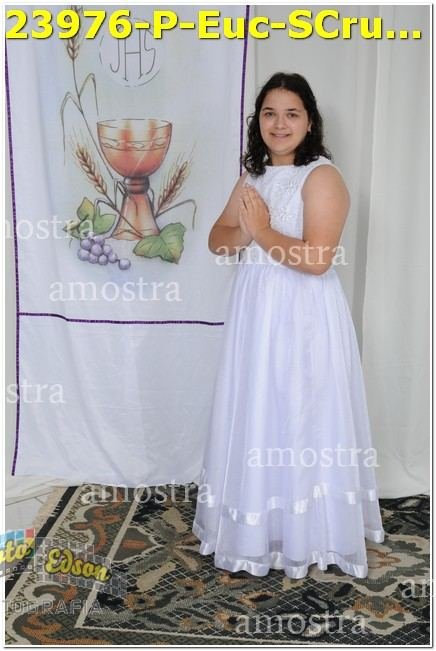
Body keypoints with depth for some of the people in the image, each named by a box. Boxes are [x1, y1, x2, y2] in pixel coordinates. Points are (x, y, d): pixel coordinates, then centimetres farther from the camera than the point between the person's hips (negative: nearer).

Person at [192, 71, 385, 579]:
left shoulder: (322, 177, -12)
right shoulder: (254, 178, 12)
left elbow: (316, 259, -23)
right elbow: (218, 240, 8)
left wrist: (262, 232, -14)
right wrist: (248, 232, -12)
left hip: (304, 319, -7)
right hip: (255, 314, 7)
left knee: (301, 423, 2)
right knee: (255, 420, 14)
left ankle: (305, 534, 20)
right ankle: (256, 525, 31)